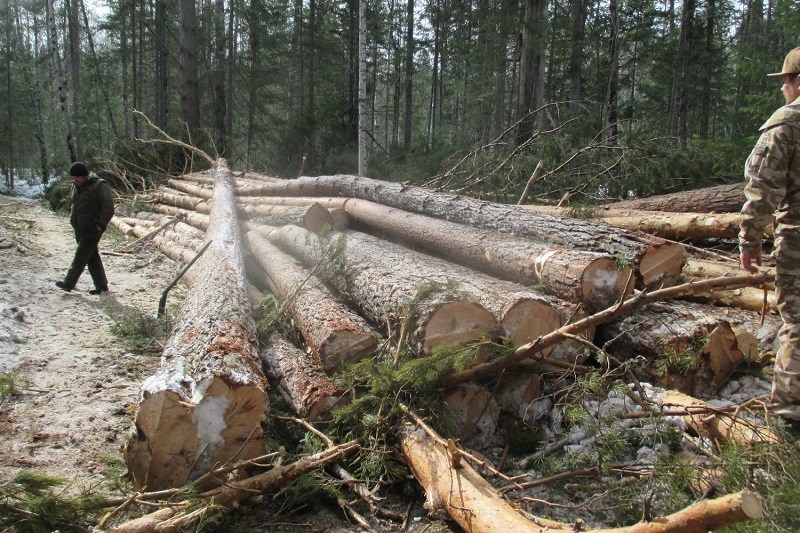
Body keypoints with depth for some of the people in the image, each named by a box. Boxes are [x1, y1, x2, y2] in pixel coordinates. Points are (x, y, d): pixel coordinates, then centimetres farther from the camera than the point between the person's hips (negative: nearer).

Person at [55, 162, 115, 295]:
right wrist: (73, 220, 15)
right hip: (80, 229, 8)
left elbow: (109, 208, -16)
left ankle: (69, 283, -1)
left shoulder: (99, 186, -14)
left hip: (92, 230, -8)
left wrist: (100, 224, -17)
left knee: (81, 256, -6)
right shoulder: (76, 186, 11)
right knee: (92, 258, 9)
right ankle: (101, 286, 14)